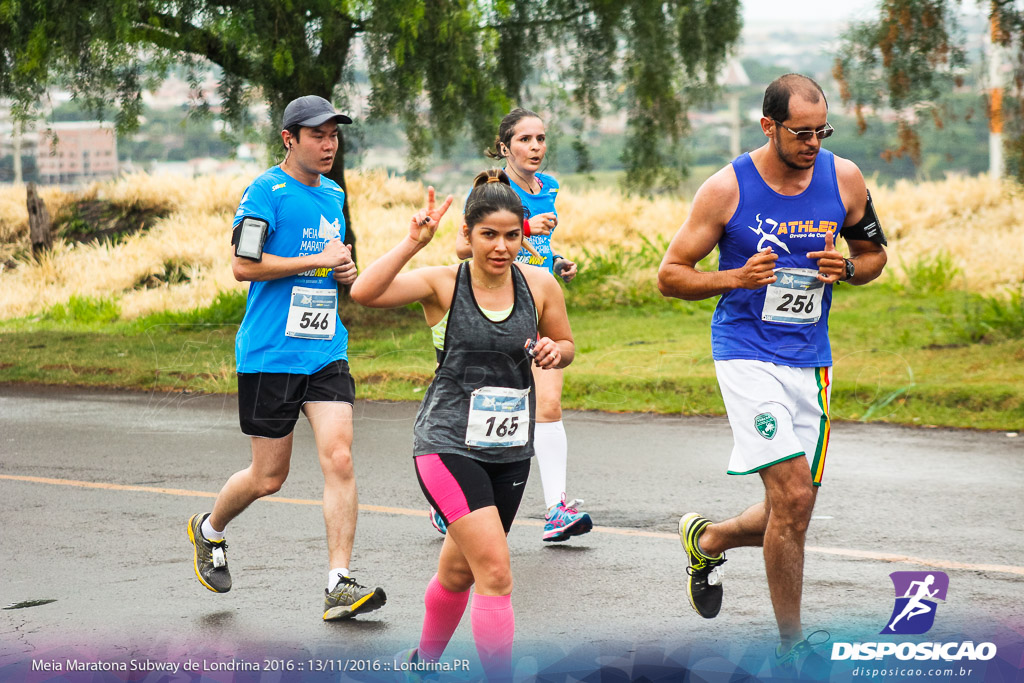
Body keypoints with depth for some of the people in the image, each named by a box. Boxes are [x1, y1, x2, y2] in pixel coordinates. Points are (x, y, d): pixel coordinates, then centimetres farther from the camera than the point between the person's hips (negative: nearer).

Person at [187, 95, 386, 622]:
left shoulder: (334, 195, 14)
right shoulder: (265, 192, -8)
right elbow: (244, 265, -17)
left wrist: (346, 270, 7)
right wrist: (319, 260, -14)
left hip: (326, 351, 5)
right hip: (269, 355, -5)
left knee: (339, 458, -11)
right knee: (268, 476, 3)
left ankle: (339, 585, -10)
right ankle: (209, 531, 34)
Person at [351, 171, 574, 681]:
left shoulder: (540, 286, -1)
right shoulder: (442, 284, -11)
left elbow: (567, 345, 15)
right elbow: (364, 293, -25)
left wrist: (553, 352, -7)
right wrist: (414, 242, -30)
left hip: (511, 448, 5)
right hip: (448, 444, -5)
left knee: (459, 571, 21)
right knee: (495, 571, -19)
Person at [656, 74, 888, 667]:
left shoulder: (844, 179, 0)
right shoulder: (727, 189, -10)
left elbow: (874, 254, 15)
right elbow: (671, 275, -3)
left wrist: (846, 268, -9)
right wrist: (737, 277, -20)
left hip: (811, 361, 5)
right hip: (747, 353, -5)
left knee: (792, 513, 8)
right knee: (794, 493, -18)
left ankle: (707, 539, 40)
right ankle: (792, 647, -6)